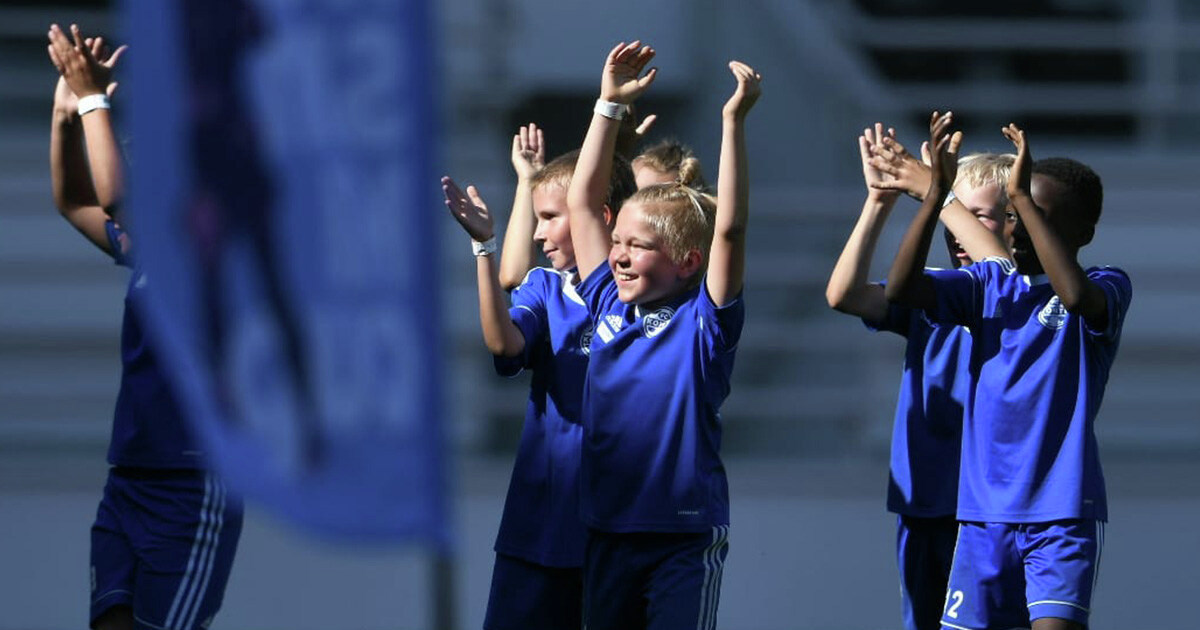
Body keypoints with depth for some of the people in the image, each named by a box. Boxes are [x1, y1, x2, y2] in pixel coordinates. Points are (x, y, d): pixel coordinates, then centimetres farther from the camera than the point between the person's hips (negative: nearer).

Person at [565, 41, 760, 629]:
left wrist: (733, 120, -22)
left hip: (686, 536, -6)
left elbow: (729, 229, -19)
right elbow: (582, 202, 11)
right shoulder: (610, 305, 8)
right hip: (607, 531, 6)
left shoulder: (703, 321, -6)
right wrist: (610, 105, 8)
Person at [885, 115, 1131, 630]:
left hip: (1063, 514, -5)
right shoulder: (989, 283, 9)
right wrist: (936, 193, -14)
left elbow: (1077, 296, -29)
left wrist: (1025, 197, -25)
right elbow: (901, 289, -6)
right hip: (984, 513, 5)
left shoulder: (1107, 287, -4)